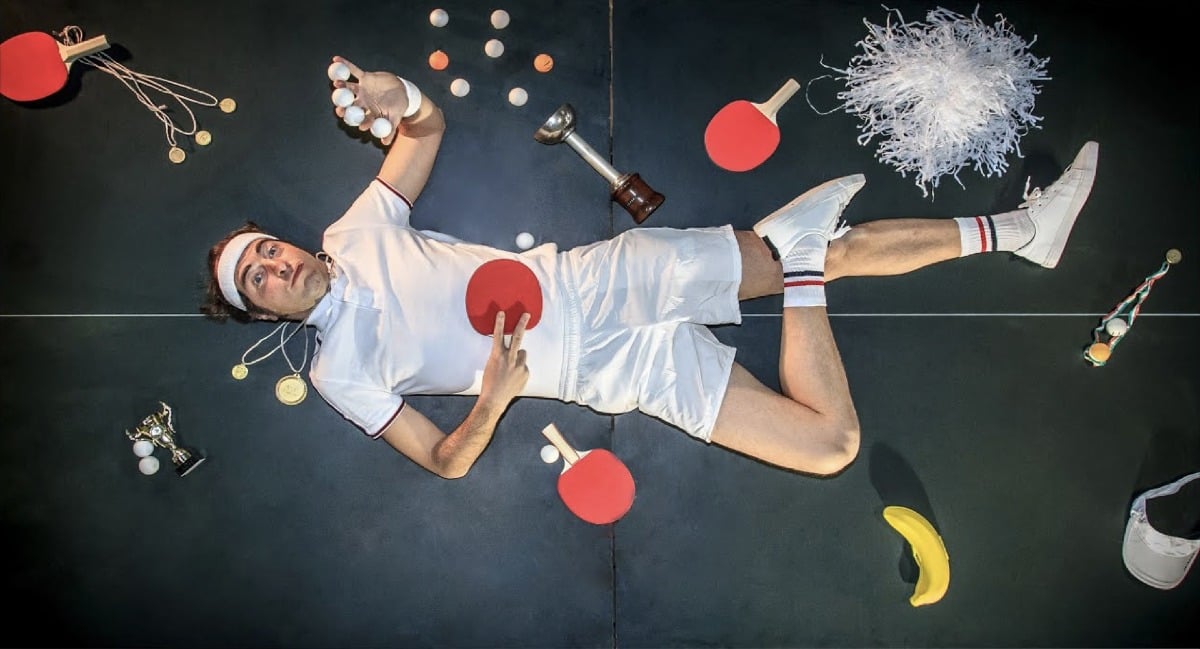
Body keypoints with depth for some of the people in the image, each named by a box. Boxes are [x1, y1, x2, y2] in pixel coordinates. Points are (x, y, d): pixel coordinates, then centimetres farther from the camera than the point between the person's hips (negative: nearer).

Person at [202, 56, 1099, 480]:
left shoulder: (353, 232, 8)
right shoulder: (340, 373, 1)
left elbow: (430, 125, 12)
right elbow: (445, 460, -2)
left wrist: (395, 94, -13)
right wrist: (494, 400, -24)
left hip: (597, 279, 3)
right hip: (617, 366, -3)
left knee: (839, 249, -6)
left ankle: (1020, 226, 9)